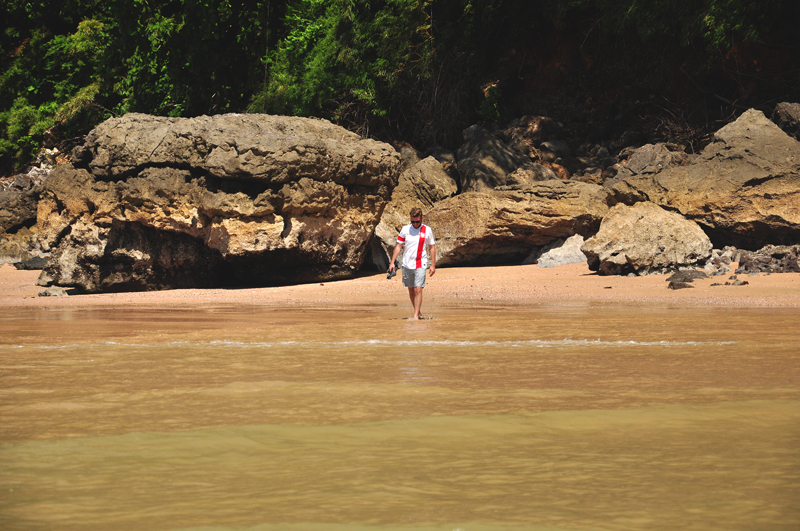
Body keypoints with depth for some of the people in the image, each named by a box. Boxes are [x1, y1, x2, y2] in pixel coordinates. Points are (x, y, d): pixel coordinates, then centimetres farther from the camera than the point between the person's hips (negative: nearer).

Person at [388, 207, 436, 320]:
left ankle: (416, 316, -11)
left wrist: (433, 265, 2)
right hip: (407, 264, 3)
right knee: (411, 290, 9)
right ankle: (418, 311, 25)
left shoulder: (427, 230, 0)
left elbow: (432, 247, 6)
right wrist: (392, 262, 1)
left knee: (418, 290, -12)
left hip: (420, 265, -3)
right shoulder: (405, 229, 3)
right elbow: (398, 246, 7)